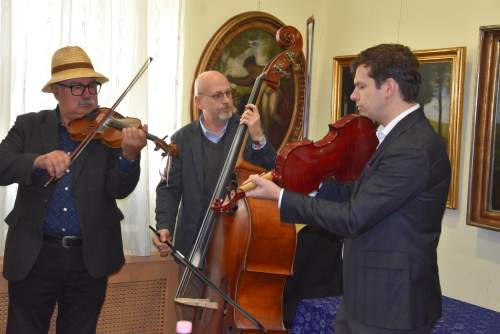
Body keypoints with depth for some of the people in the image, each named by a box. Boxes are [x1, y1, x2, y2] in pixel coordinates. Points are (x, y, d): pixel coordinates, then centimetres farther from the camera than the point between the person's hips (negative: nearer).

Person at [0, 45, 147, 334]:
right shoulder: (29, 125, 4)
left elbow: (119, 190, -10)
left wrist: (129, 155, -30)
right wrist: (38, 161, -28)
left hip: (90, 257, 0)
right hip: (34, 255, 0)